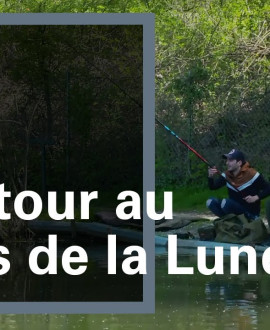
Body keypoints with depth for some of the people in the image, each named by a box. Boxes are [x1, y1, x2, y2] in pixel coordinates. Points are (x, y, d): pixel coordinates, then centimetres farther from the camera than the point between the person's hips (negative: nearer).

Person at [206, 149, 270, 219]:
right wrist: (211, 177, -23)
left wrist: (256, 197, -23)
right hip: (234, 209, 7)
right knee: (210, 202, -10)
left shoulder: (252, 174, -14)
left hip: (250, 213, -7)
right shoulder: (227, 175, 2)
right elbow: (212, 187, -3)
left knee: (225, 203, -29)